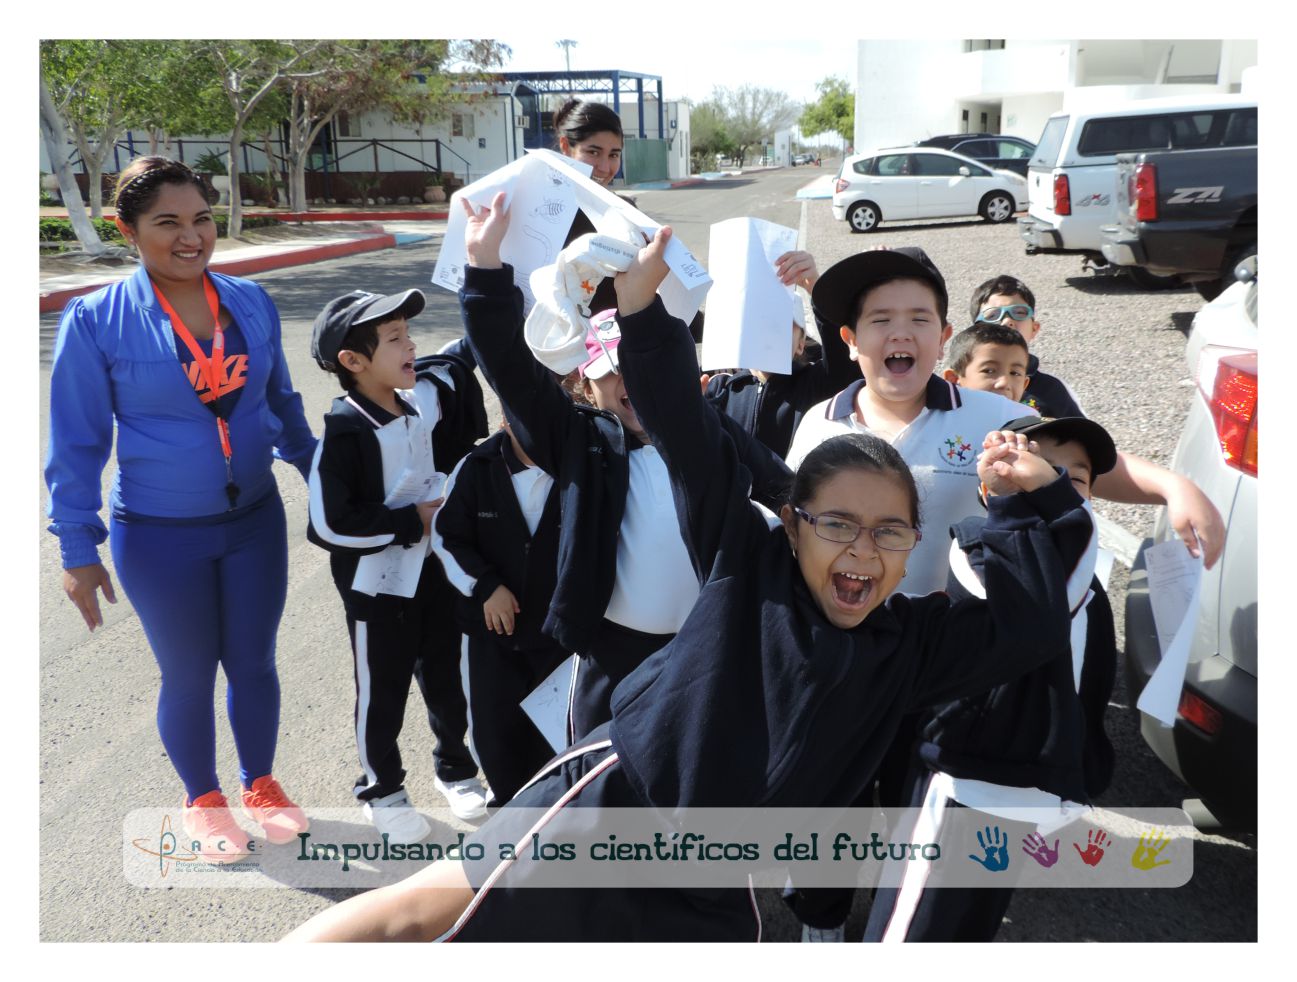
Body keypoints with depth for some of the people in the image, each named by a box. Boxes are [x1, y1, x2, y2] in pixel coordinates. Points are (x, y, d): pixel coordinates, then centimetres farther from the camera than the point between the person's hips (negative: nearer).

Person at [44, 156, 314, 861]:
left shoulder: (250, 302, -2)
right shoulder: (96, 321, -13)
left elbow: (281, 403, 12)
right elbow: (75, 443, -7)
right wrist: (78, 550, -6)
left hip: (255, 520, 3)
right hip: (161, 538, -3)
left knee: (254, 662, 15)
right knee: (188, 675, 13)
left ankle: (260, 785, 38)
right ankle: (203, 802, 37)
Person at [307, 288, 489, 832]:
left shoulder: (423, 401, -3)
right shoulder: (344, 432, -21)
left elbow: (456, 368, 16)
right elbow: (331, 523, -24)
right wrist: (411, 522, -18)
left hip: (433, 566, 6)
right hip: (376, 580, -5)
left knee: (446, 675, 18)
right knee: (383, 690, 11)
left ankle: (455, 768, 40)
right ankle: (381, 790, 32)